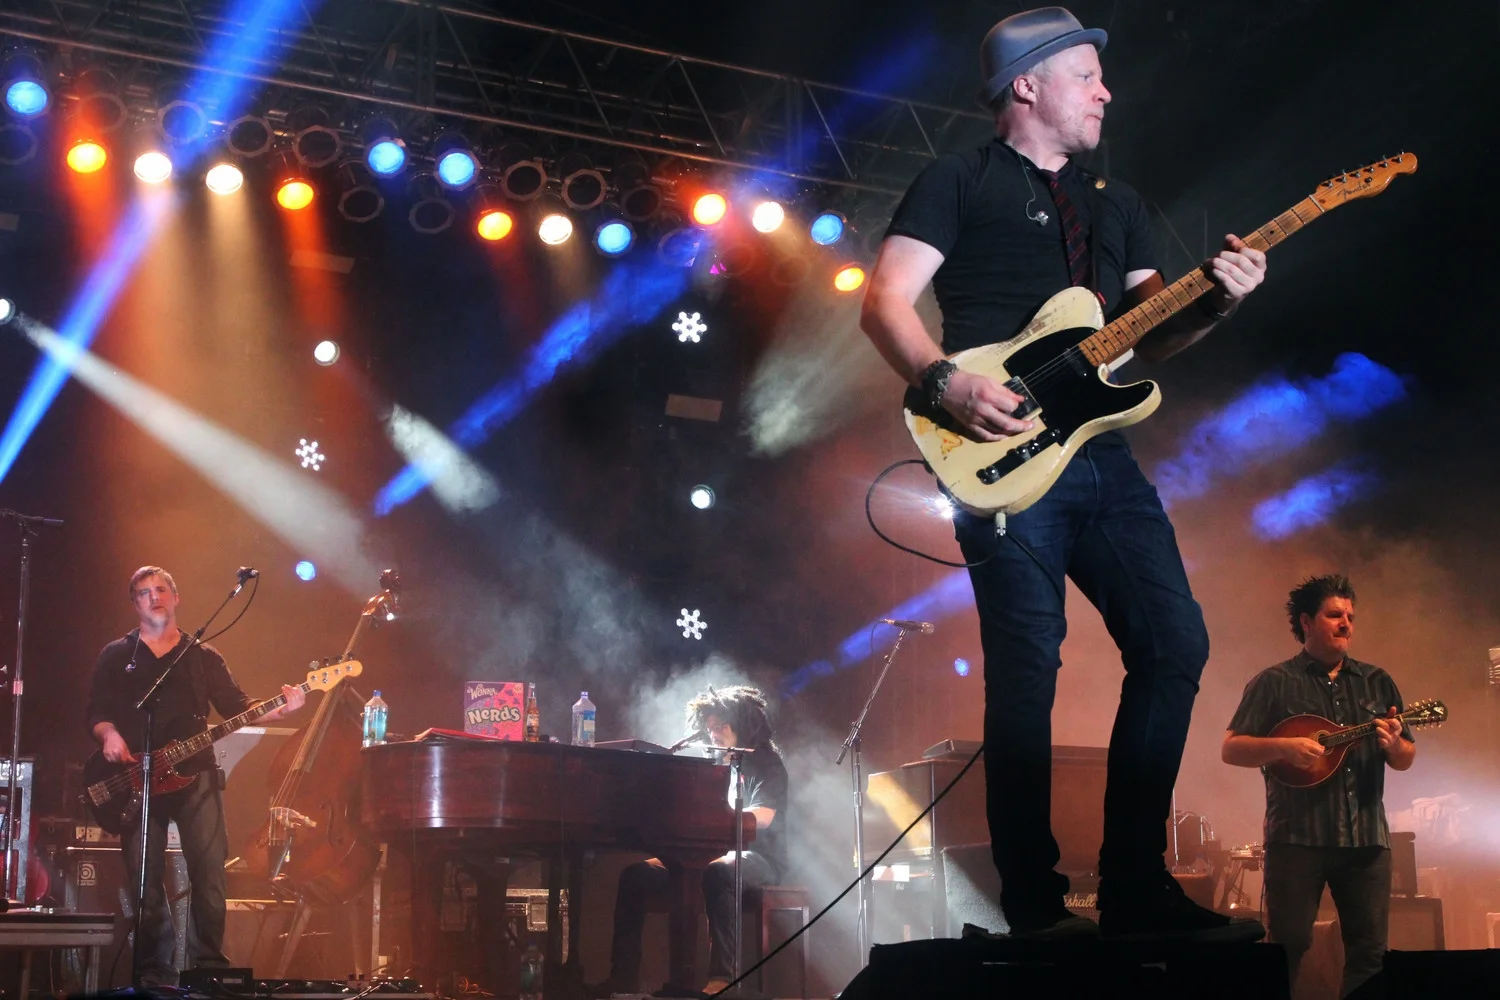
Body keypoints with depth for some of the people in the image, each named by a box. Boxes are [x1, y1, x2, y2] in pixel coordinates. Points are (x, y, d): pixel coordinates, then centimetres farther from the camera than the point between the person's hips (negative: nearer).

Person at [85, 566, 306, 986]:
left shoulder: (203, 657, 14)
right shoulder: (116, 656, 12)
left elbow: (238, 708, 9)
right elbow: (96, 711, 7)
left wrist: (281, 709, -8)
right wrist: (109, 734, -14)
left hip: (194, 775, 1)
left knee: (210, 876, -7)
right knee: (145, 881, -4)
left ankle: (209, 966, 2)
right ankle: (154, 972, 4)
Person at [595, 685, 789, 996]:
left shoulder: (766, 762, 0)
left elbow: (762, 817, -17)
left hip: (759, 857, -7)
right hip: (716, 854, 7)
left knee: (717, 872, -42)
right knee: (636, 874, -12)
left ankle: (722, 977, -49)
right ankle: (624, 975, -18)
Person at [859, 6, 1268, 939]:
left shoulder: (1118, 202, 25)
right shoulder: (958, 181, 7)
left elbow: (1150, 335, 20)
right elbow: (885, 302, -2)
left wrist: (1215, 303, -1)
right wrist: (948, 381, -19)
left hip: (1102, 452, 7)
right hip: (1003, 455, -6)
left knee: (1175, 644, -2)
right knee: (1028, 670, -11)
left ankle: (1135, 884, 5)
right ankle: (1037, 908, -5)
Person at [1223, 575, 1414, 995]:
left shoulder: (1377, 683, 14)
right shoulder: (1274, 683, 3)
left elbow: (1407, 759, 15)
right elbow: (1232, 749, -1)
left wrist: (1393, 745, -9)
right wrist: (1284, 747, -18)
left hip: (1366, 838, 4)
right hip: (1297, 837, -3)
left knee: (1370, 953, 3)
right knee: (1288, 948, -3)